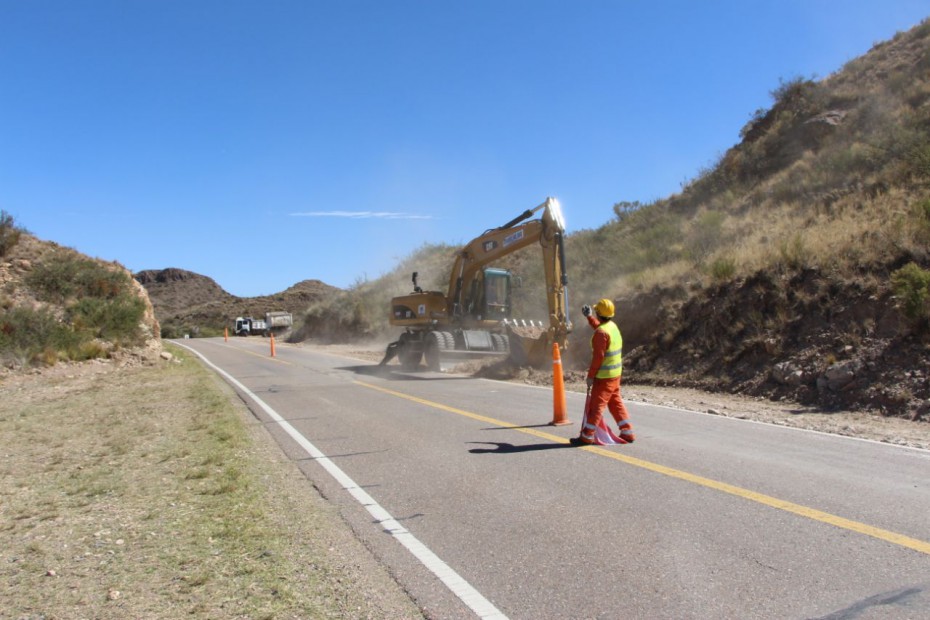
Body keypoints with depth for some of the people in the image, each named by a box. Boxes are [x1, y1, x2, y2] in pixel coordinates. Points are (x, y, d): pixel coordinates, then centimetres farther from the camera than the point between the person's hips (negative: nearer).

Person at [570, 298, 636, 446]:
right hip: (616, 373, 9)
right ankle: (627, 433, 20)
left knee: (596, 405, -3)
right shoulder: (613, 326, 8)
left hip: (604, 376, -9)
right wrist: (589, 317, 35)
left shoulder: (601, 332, -20)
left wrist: (590, 375, -15)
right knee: (616, 403, 17)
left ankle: (587, 437, 3)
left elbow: (598, 357, -21)